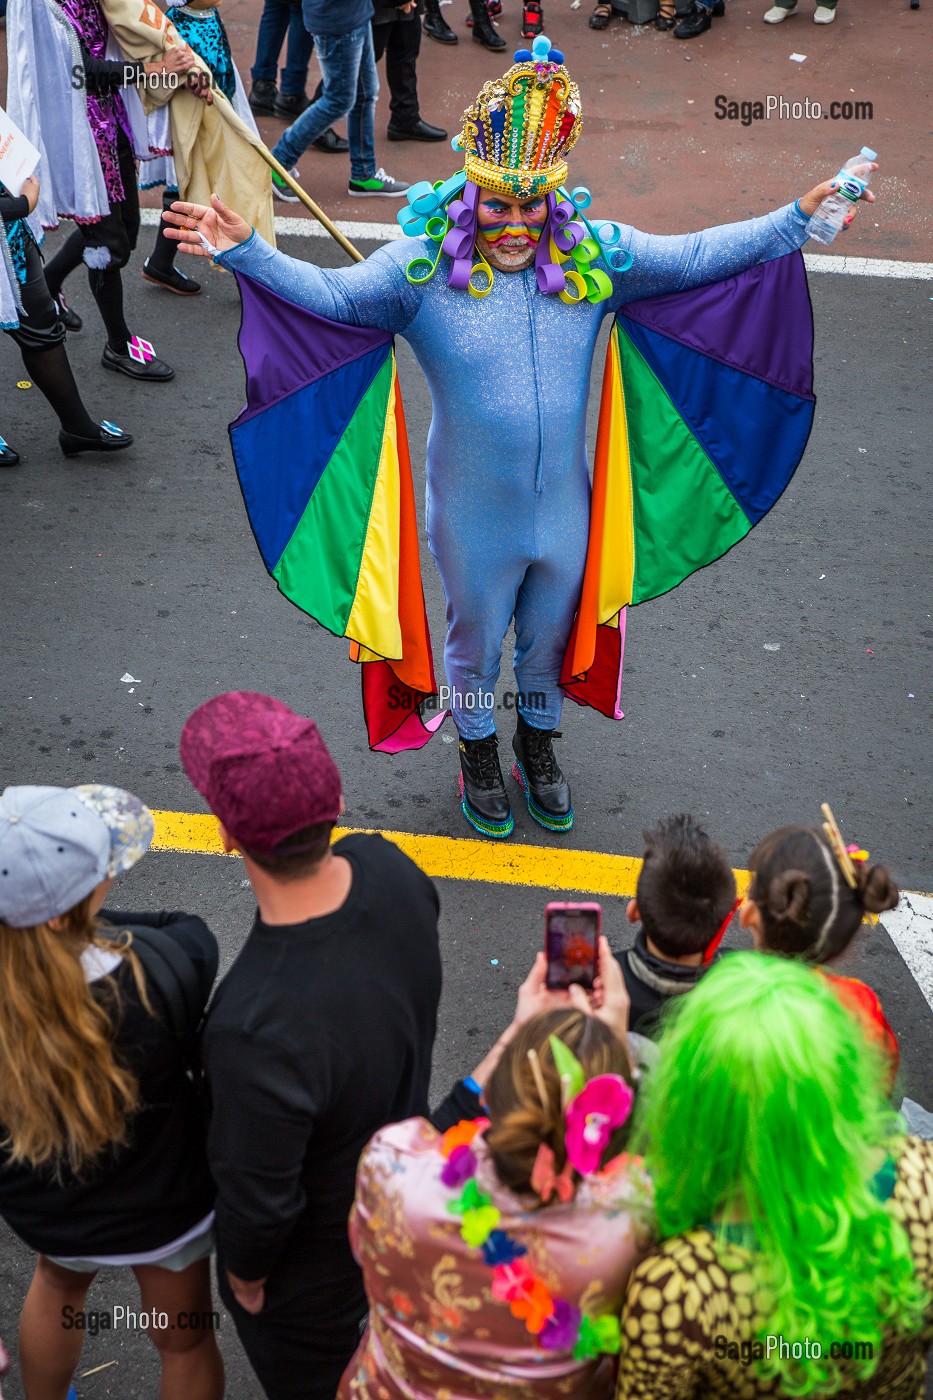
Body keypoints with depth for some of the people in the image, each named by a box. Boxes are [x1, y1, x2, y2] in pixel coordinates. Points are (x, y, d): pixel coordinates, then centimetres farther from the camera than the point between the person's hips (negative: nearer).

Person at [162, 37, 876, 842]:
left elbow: (697, 258, -5)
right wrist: (247, 253, -33)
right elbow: (328, 292, -20)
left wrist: (795, 224, -9)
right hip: (475, 519, -2)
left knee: (551, 640, 24)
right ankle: (479, 754, 48)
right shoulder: (422, 268, -16)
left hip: (565, 510, 3)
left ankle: (539, 745, 52)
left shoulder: (596, 257, -9)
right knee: (476, 644, 21)